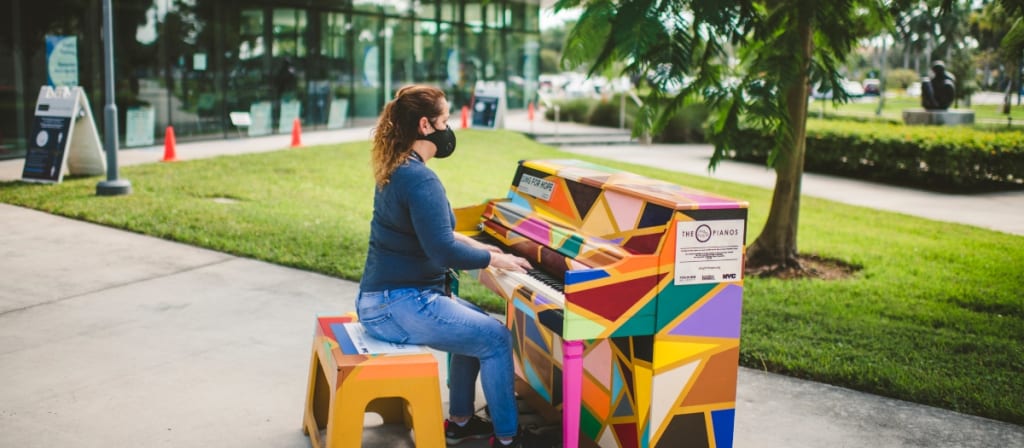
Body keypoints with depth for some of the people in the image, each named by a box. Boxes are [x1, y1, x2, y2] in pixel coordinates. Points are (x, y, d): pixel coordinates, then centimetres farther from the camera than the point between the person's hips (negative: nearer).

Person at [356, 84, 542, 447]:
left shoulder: (396, 170, 11)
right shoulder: (420, 179, -21)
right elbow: (444, 252, -28)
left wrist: (476, 246, 22)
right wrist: (495, 259, -14)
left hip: (388, 296, 11)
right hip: (399, 305, -11)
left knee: (475, 324, 24)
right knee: (496, 338, -5)